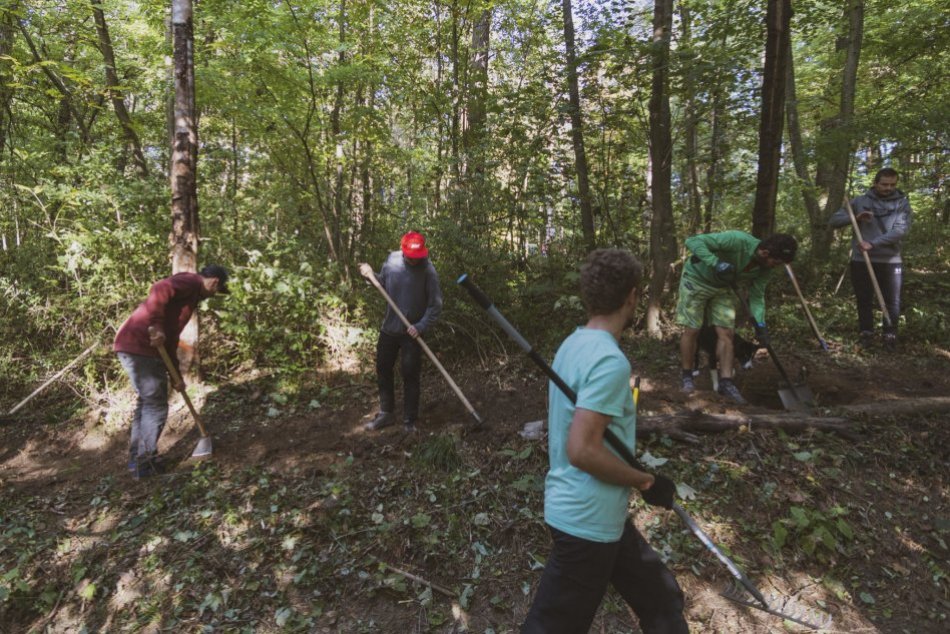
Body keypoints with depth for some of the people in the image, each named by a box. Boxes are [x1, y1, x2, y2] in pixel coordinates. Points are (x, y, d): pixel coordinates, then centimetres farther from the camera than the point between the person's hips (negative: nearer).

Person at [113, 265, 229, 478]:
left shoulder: (191, 294, 23)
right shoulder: (191, 281, -5)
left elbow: (172, 337, 25)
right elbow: (159, 289, -27)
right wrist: (156, 326, -28)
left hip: (135, 345, 10)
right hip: (139, 345, -10)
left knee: (146, 402, 21)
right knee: (156, 406, -1)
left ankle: (137, 458, 31)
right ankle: (145, 464, 9)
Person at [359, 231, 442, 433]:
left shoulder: (428, 270, -16)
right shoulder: (391, 260, -3)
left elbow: (436, 304, -15)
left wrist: (422, 326, -22)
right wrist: (371, 275, -5)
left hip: (412, 331, -5)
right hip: (389, 328, 5)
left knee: (410, 375, 0)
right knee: (383, 370, 14)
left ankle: (410, 420, 15)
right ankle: (386, 413, 31)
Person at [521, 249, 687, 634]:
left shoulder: (573, 344, 4)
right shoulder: (610, 360, -24)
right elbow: (582, 450, -28)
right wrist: (646, 482, -14)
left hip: (593, 515, 9)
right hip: (587, 522, -9)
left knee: (661, 600, 22)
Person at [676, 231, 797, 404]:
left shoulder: (765, 269, -13)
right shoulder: (737, 240, -34)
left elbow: (757, 296, -5)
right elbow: (693, 241, -36)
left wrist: (760, 324, -19)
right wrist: (716, 263, -47)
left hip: (723, 287, 6)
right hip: (696, 279, -6)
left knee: (727, 333, -4)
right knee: (692, 330, -5)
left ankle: (726, 382, 0)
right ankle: (687, 377, 8)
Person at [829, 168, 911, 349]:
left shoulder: (902, 203, 2)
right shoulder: (860, 202, 5)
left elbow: (901, 230, -12)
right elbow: (833, 220, 3)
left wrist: (872, 243, -23)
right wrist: (855, 217, -16)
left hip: (890, 261, -1)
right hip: (861, 260, 1)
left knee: (893, 302, 3)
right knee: (864, 300, 9)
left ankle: (890, 335, 19)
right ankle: (866, 332, 23)